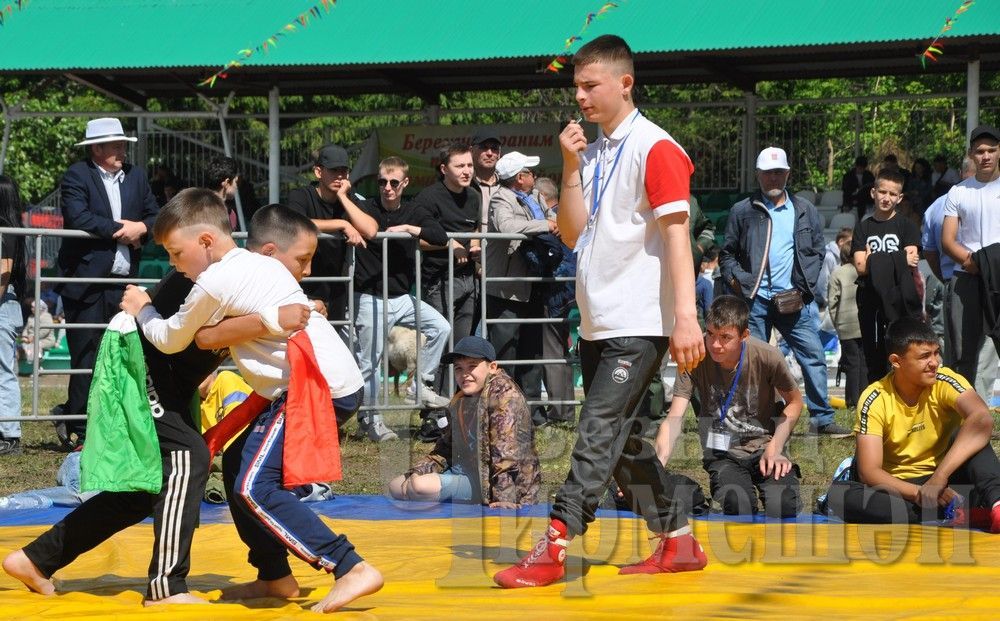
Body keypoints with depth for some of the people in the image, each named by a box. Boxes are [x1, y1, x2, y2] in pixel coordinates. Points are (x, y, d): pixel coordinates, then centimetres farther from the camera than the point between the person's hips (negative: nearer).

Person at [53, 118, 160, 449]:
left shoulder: (136, 176, 16)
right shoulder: (77, 176, -3)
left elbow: (156, 217, 16)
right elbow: (77, 217, -18)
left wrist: (142, 228, -6)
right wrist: (119, 230, -13)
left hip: (124, 282, 6)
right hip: (86, 282, -6)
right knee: (87, 359, -5)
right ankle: (77, 431, 4)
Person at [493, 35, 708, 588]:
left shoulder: (655, 148, -9)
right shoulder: (591, 154, 14)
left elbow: (676, 233, -15)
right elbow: (572, 234, 12)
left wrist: (685, 316, -23)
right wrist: (571, 166, 0)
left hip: (638, 326, -9)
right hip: (598, 324, 9)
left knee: (598, 435, -11)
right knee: (621, 439, 12)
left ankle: (552, 550, -14)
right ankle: (678, 542, 21)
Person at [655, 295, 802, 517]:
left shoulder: (767, 356, -14)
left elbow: (794, 401, 4)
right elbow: (674, 419, -20)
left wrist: (775, 448, -10)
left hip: (764, 447, 0)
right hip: (723, 454, 0)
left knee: (781, 505, -29)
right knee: (736, 503, -32)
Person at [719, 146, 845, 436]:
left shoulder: (804, 211, 12)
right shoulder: (743, 211, 7)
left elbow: (816, 251, 13)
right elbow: (727, 253, 10)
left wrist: (805, 287, 1)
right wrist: (735, 280, -6)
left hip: (795, 300, 1)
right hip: (755, 300, -1)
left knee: (814, 357, -4)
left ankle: (821, 418, 1)